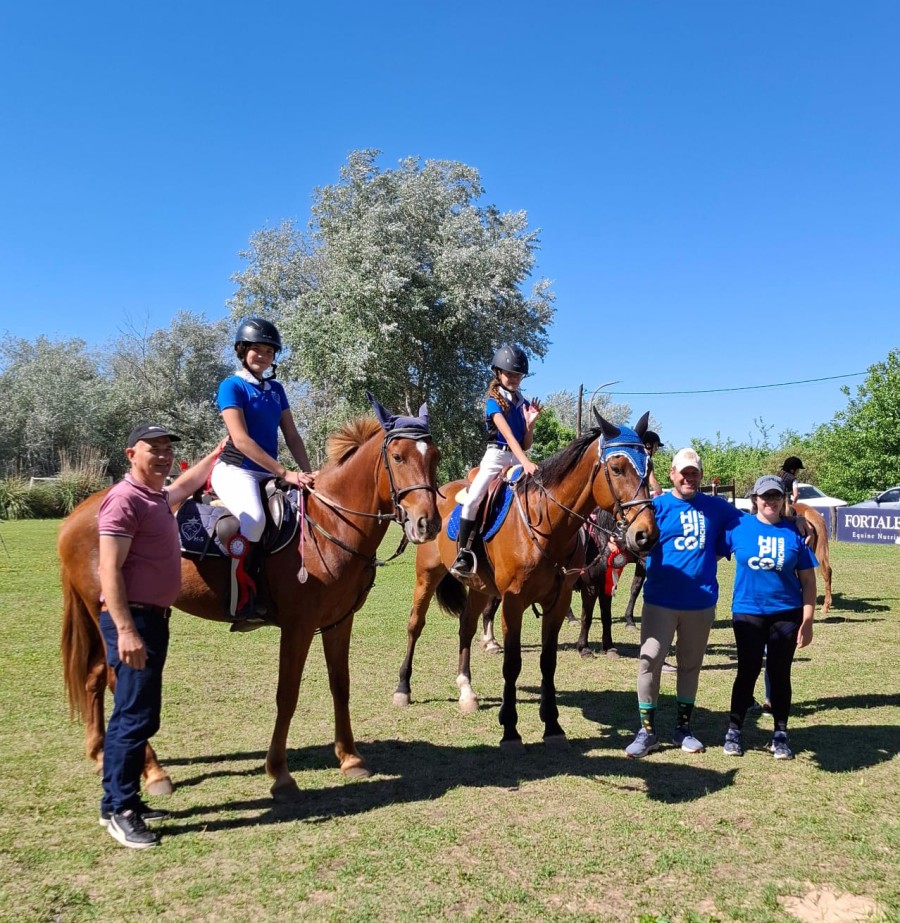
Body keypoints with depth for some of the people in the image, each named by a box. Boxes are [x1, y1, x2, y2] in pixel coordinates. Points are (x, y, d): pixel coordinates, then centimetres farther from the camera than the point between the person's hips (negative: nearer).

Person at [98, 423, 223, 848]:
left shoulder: (158, 497, 14)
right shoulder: (125, 499, -14)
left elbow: (187, 484, 39)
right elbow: (110, 570, -21)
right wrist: (125, 630, -27)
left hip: (153, 618, 10)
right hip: (132, 619, -10)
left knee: (134, 714, 15)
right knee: (137, 715, -8)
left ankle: (120, 800, 25)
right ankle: (119, 810, 2)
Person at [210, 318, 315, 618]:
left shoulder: (276, 389, 16)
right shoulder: (232, 386, -4)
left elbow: (292, 436, 14)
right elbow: (241, 439, -15)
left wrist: (307, 474, -3)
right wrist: (285, 473, -20)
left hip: (268, 474, 7)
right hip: (236, 469, -7)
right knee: (254, 519, -35)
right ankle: (242, 599, -26)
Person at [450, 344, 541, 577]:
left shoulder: (523, 403, 12)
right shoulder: (494, 401, -4)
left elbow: (526, 444, 11)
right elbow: (508, 435, -20)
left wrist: (530, 422, -6)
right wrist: (526, 462, -32)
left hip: (518, 458, 6)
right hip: (496, 456, -6)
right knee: (472, 499, -25)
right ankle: (464, 555, -20)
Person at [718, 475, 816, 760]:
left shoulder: (795, 532, -2)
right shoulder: (737, 526, -4)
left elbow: (808, 581, 0)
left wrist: (807, 622, -2)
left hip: (786, 615, 1)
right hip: (747, 612, -1)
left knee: (779, 673, 9)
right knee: (748, 671, 6)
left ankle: (780, 734, 22)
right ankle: (734, 730, 20)